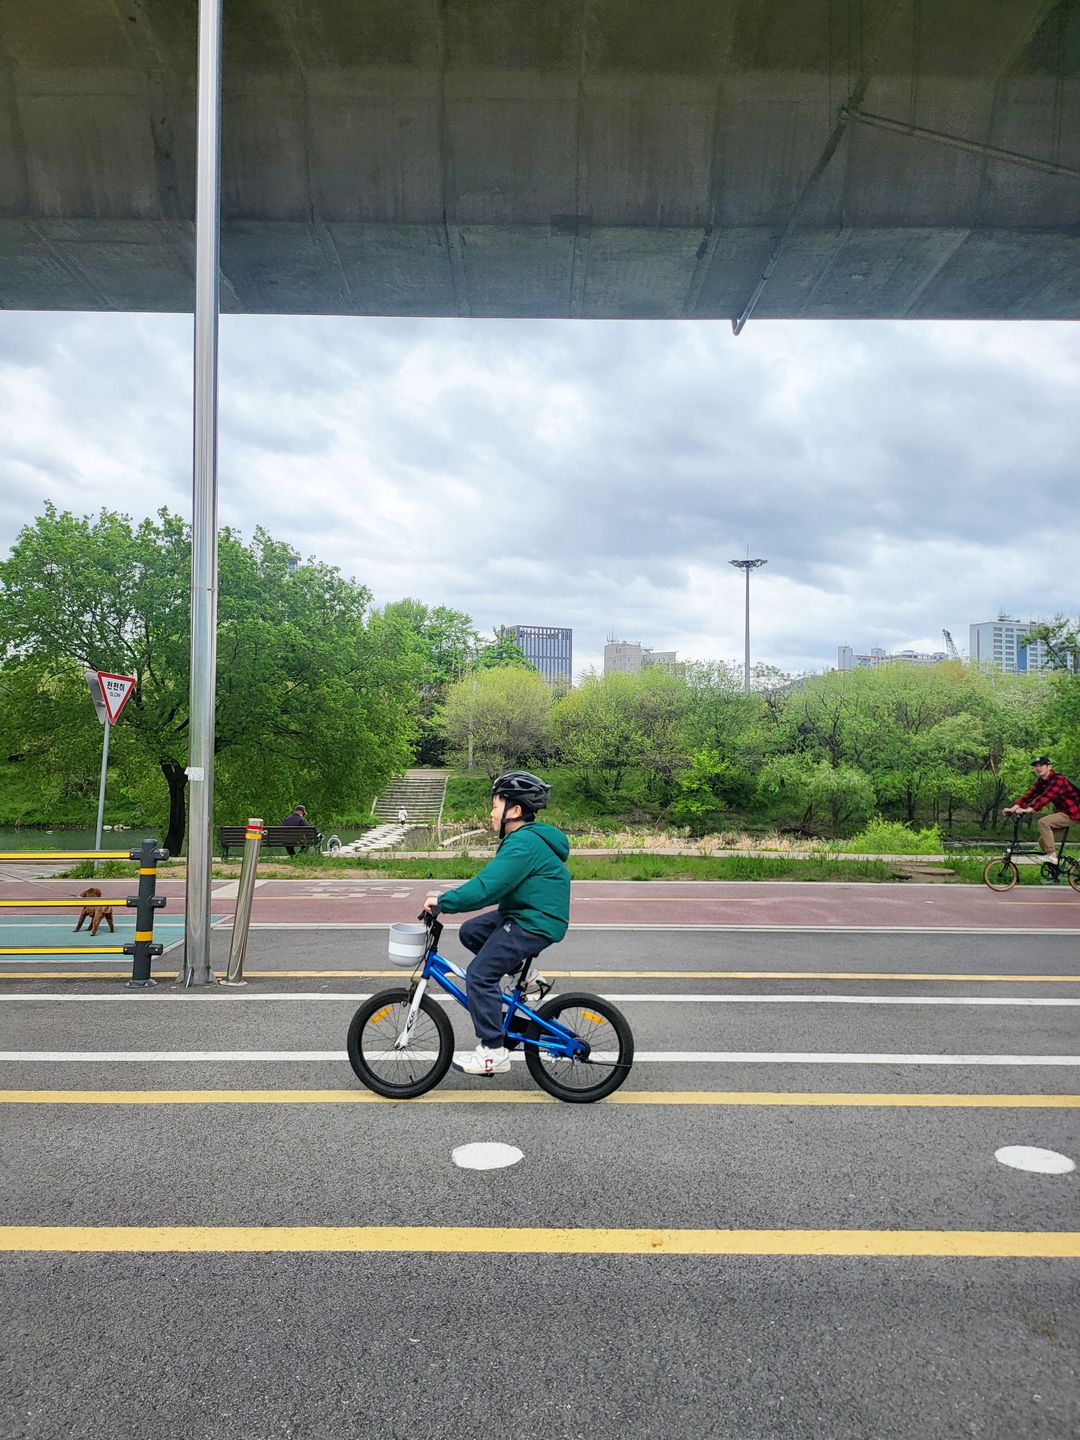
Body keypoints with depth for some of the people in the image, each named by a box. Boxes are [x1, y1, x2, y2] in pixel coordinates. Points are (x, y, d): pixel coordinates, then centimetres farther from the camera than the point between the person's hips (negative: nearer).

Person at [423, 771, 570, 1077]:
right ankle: (521, 974, 18)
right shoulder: (526, 837, 13)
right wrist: (449, 898, 16)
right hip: (524, 914, 11)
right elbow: (493, 881, 19)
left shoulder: (523, 843, -21)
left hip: (536, 923, -11)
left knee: (480, 975, -10)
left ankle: (493, 1051, -3)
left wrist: (443, 902, -24)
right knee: (470, 932, 14)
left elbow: (487, 886, -29)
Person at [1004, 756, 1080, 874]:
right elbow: (1030, 795, -4)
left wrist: (1027, 810, -48)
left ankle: (1051, 856, -20)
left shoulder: (1058, 780, -24)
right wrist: (1012, 808, -16)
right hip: (1062, 810, 9)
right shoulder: (1041, 782, 4)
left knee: (1043, 822, -25)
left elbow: (1046, 797, -37)